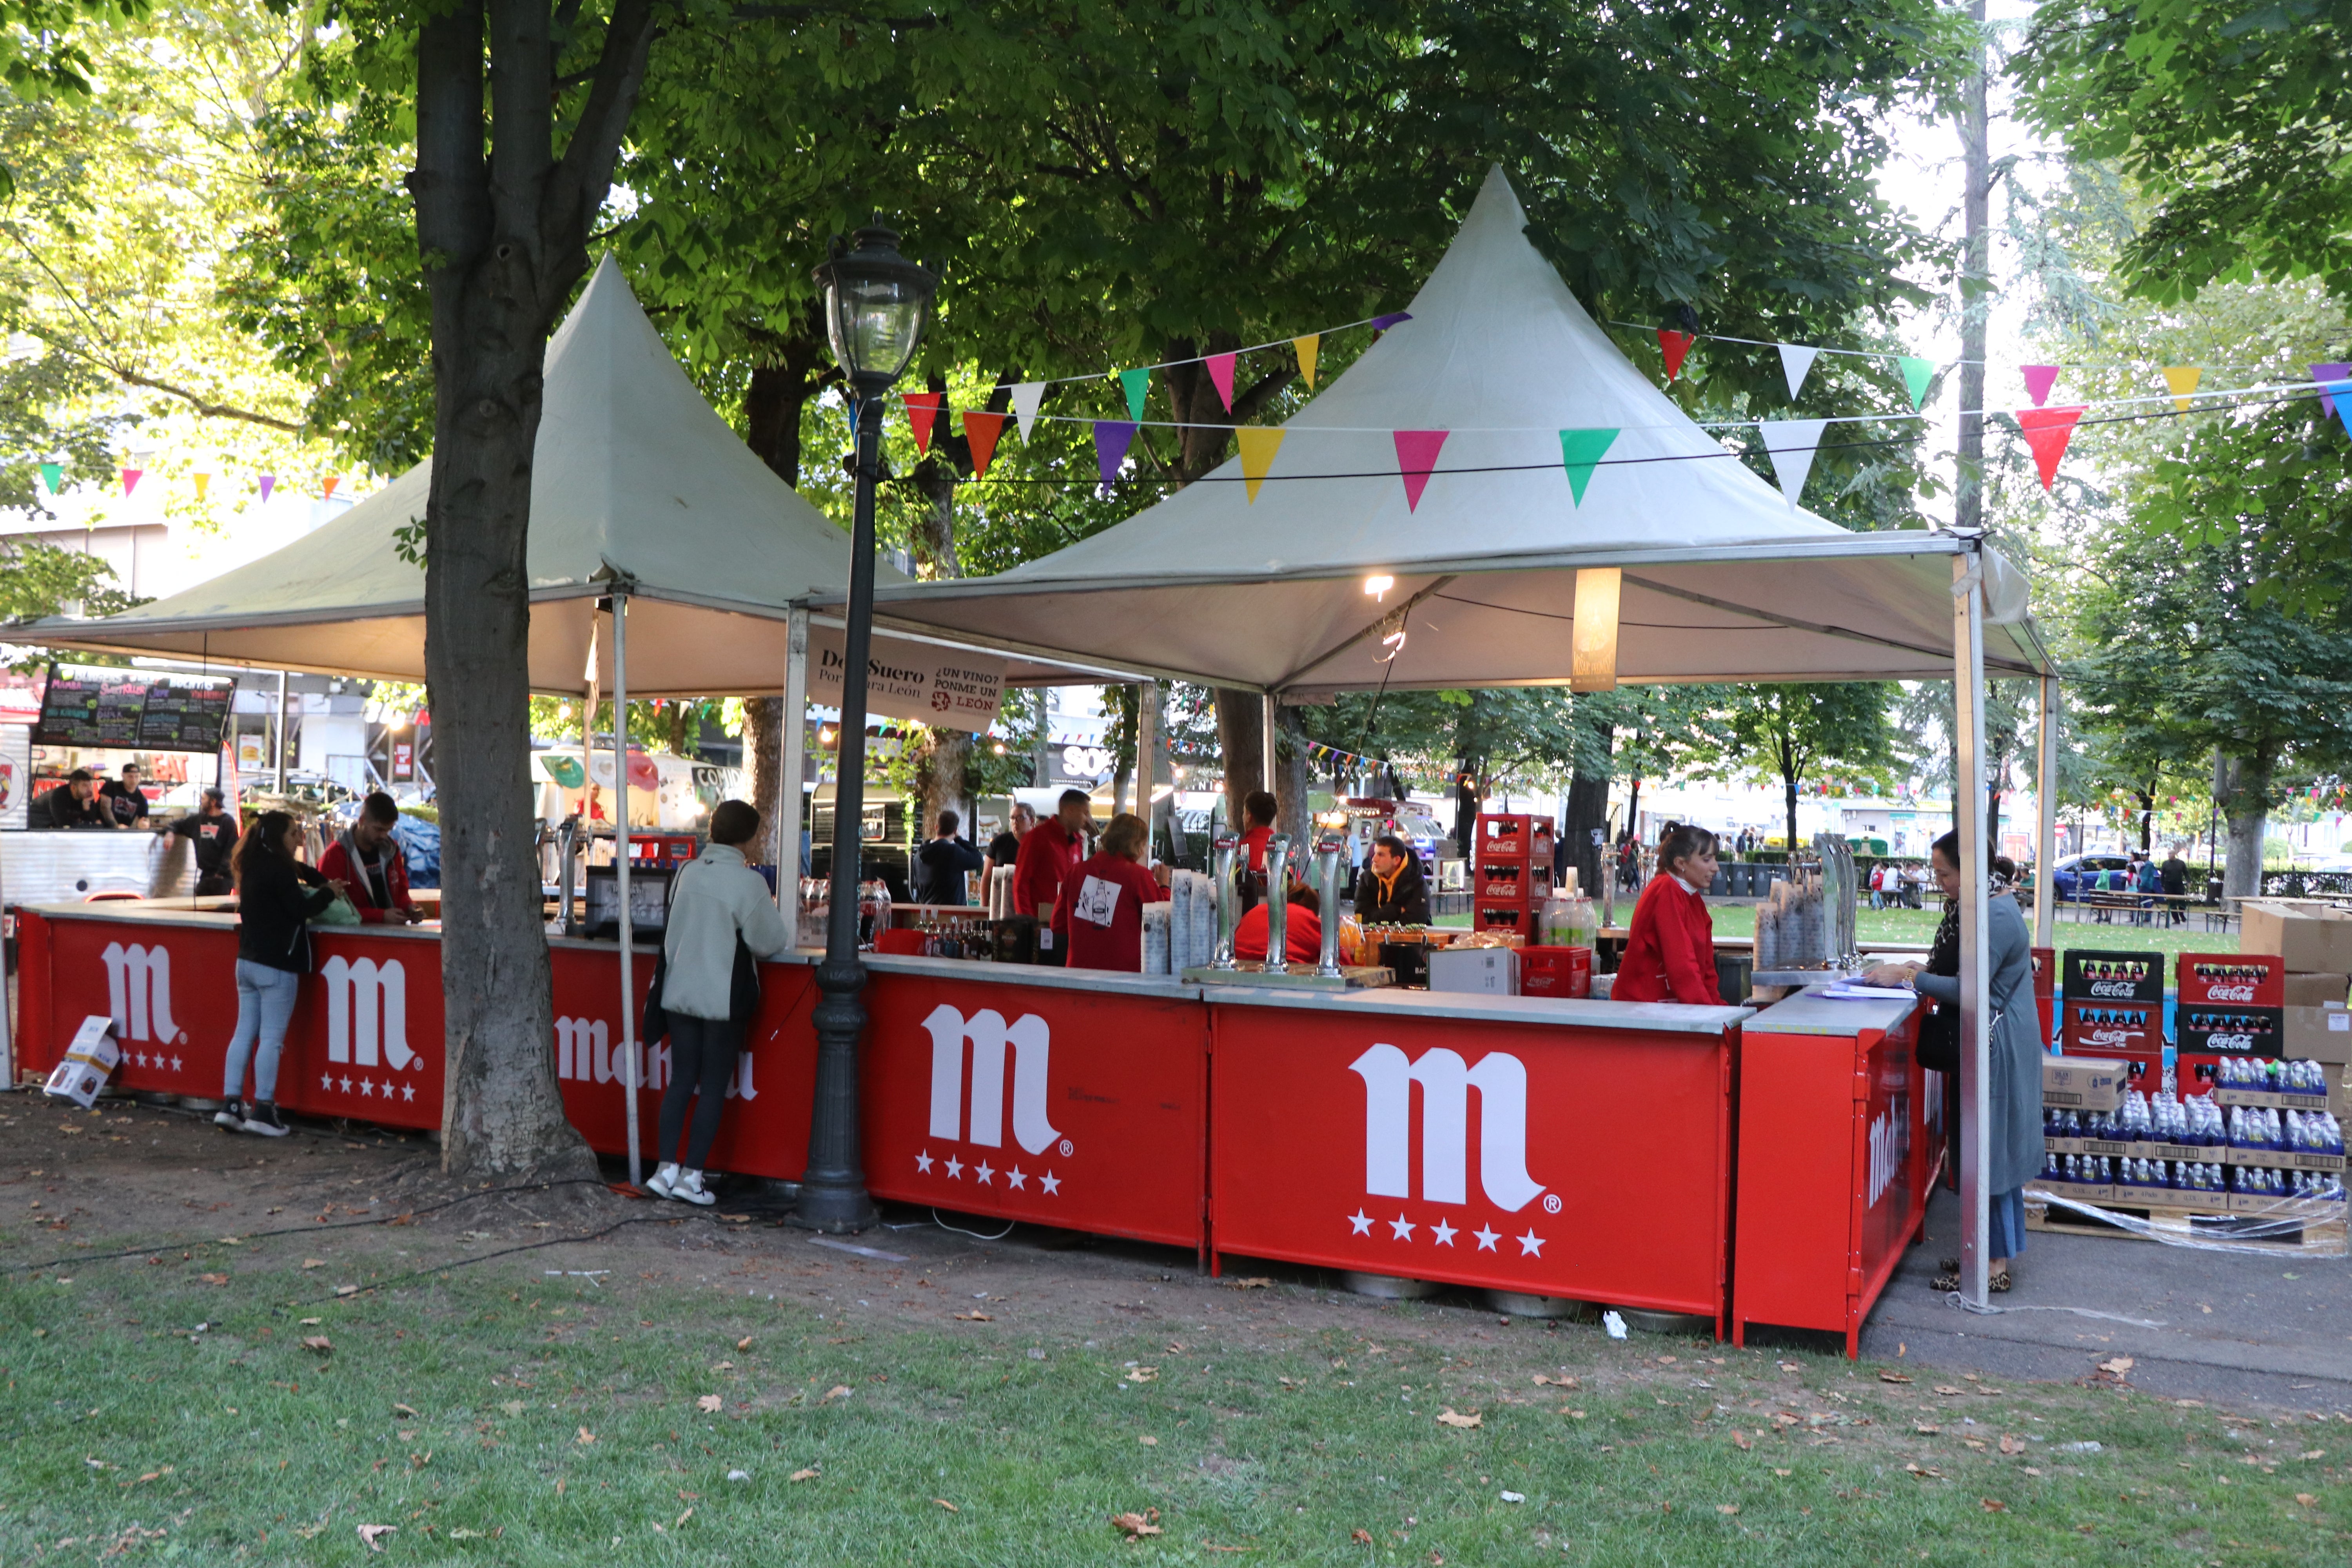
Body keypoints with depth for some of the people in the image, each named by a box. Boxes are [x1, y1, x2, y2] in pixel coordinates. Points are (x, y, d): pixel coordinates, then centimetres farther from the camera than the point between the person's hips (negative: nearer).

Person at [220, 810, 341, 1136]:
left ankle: (231, 1105, 11)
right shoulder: (278, 868, -15)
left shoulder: (253, 865, 12)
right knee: (272, 1038, -3)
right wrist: (329, 892, -2)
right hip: (276, 966, -9)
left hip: (248, 961, 9)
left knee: (244, 1033, 10)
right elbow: (302, 909, -14)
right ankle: (263, 1110, -1)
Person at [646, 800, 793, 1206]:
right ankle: (691, 1175, 6)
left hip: (679, 993, 5)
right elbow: (771, 942, -10)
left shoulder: (686, 873, 2)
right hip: (723, 999, -5)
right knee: (714, 1087, 4)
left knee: (680, 1080, 12)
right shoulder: (748, 882, -14)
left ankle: (666, 1169, 11)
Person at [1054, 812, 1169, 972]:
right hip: (1124, 969, -4)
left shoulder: (1077, 870, 4)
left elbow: (1058, 925, 11)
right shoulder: (1139, 876, -8)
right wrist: (1164, 886, 13)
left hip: (1079, 967, 4)